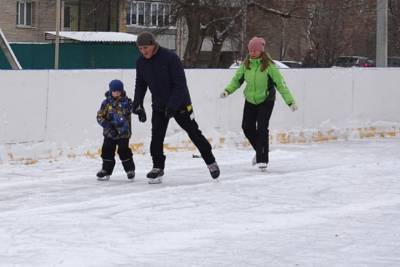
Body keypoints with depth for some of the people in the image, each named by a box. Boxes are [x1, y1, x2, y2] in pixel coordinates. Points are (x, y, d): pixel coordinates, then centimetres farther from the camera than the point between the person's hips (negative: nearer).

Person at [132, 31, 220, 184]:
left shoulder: (170, 58, -23)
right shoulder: (141, 63, -4)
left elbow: (180, 84, -23)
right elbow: (140, 84, 10)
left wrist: (172, 106, -28)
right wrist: (138, 105, -1)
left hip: (180, 104, -4)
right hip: (158, 107, 4)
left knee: (194, 133, 2)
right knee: (156, 136, -7)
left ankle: (211, 162, 16)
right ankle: (158, 168, 5)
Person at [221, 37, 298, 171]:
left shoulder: (269, 65, -16)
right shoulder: (246, 64, -4)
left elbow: (280, 83, -13)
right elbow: (237, 79, 6)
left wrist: (290, 101, -16)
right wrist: (227, 90, -12)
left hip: (266, 101, -5)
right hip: (250, 101, 5)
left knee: (262, 128, -14)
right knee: (247, 127, 4)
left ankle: (262, 159, -7)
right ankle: (260, 151, 29)